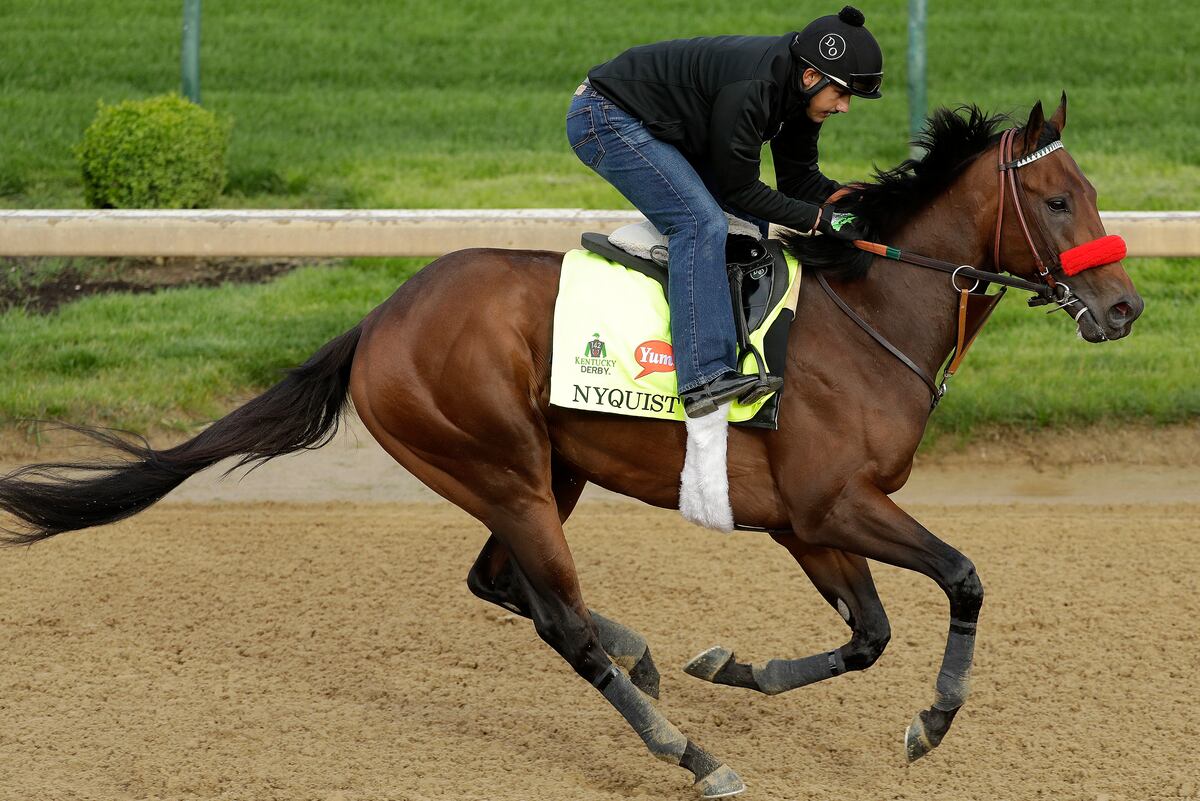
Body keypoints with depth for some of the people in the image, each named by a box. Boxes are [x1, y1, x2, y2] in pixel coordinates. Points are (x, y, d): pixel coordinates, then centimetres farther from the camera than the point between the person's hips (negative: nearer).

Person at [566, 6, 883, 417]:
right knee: (702, 223, -25)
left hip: (665, 130, 11)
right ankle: (706, 377, -34)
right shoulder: (750, 89, -32)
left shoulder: (801, 90, -3)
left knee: (752, 222, 10)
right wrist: (820, 219, -23)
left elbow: (799, 178, 6)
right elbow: (739, 189, -23)